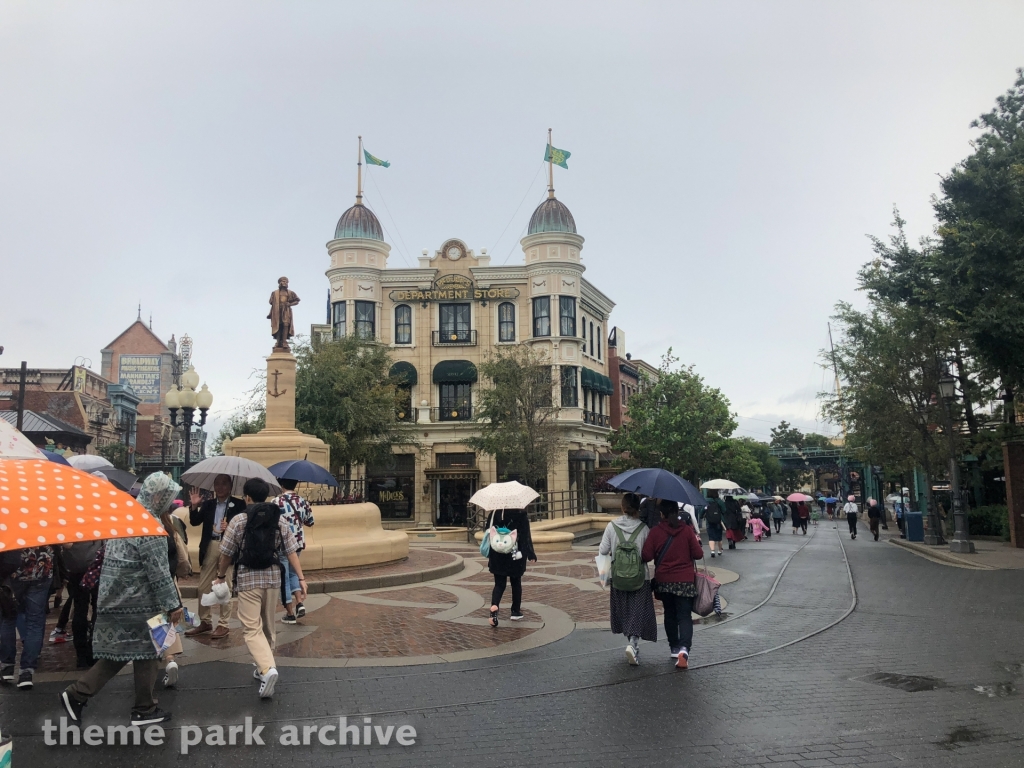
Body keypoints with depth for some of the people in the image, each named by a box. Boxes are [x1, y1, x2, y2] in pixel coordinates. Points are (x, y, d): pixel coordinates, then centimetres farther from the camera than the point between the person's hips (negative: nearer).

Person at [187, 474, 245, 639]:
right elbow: (195, 522, 2)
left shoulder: (238, 504, -1)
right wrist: (194, 506, -12)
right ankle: (205, 622, 23)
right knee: (203, 587, 9)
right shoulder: (208, 504, 11)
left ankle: (223, 624, 12)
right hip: (210, 547, 4)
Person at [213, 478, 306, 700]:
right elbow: (291, 552, -1)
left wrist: (221, 575, 14)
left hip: (247, 579, -4)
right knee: (268, 627, 19)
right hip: (272, 578, 4)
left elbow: (227, 553, -3)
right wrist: (301, 579, 2)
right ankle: (263, 667, 30)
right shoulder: (280, 520, 2)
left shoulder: (238, 520, -7)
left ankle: (268, 669, -22)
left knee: (252, 629, -3)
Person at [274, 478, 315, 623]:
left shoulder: (277, 502, -15)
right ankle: (299, 602, 11)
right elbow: (310, 521, 11)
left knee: (283, 579, 7)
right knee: (292, 571, 26)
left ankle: (290, 614, 13)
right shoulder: (303, 501, 1)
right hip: (299, 543, 5)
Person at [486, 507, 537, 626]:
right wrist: (531, 554, -3)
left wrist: (489, 554, 15)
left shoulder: (495, 513, -2)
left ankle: (494, 606, -19)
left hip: (497, 555, 2)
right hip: (516, 556, -1)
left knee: (499, 584, 7)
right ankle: (516, 612, 22)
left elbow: (488, 532, 3)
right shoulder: (521, 514, -10)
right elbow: (526, 536, -10)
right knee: (516, 583, 16)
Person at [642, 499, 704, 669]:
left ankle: (674, 648, 23)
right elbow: (698, 554, -4)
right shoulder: (687, 530, -6)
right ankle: (684, 648, -21)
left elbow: (646, 557, -9)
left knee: (670, 615, 17)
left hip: (664, 581, 1)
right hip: (685, 580, -1)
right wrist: (697, 541, 14)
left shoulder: (655, 532, -8)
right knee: (684, 615, 0)